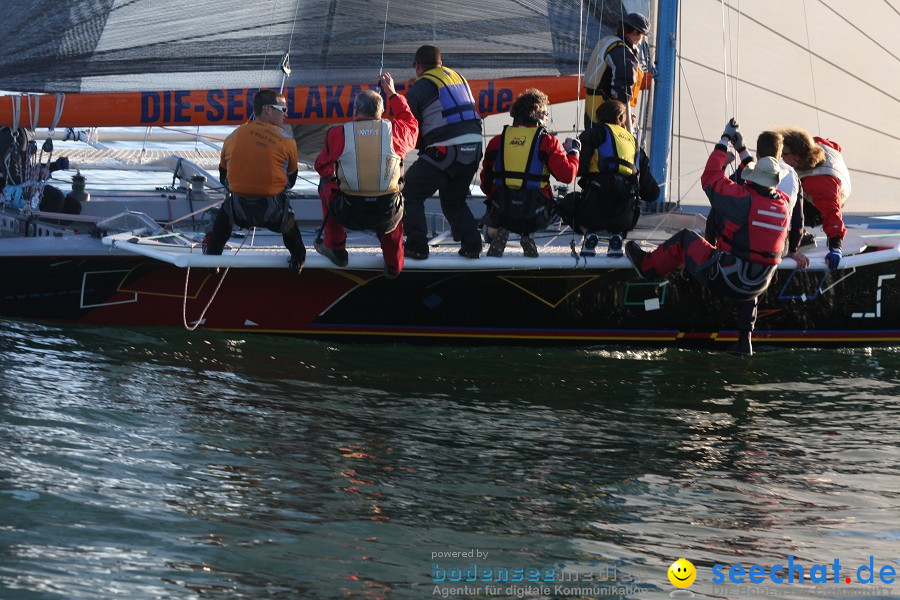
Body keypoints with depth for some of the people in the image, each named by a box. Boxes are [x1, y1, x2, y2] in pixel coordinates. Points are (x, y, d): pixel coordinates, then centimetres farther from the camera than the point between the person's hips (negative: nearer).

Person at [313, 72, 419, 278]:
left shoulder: (337, 134, -6)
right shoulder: (395, 131, -2)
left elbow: (322, 168, 9)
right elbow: (411, 124, 22)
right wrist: (392, 94, 31)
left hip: (348, 214, -1)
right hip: (387, 215, 1)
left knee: (326, 185, 30)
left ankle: (336, 249, 39)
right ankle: (394, 265, 43)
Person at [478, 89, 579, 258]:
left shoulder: (497, 141, 4)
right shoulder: (547, 141, -4)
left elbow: (486, 181, 12)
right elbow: (567, 175, -8)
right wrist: (572, 151, 11)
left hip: (501, 211, 2)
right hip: (535, 216, -2)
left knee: (491, 226, 36)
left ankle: (497, 232, -1)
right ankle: (526, 235, 4)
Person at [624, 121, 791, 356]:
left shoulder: (743, 198, -17)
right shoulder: (784, 204, -1)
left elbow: (710, 177, -2)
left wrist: (724, 141, 11)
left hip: (723, 280, -5)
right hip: (759, 286, 5)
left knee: (685, 238, 16)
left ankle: (648, 266, 37)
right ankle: (745, 339, 38)